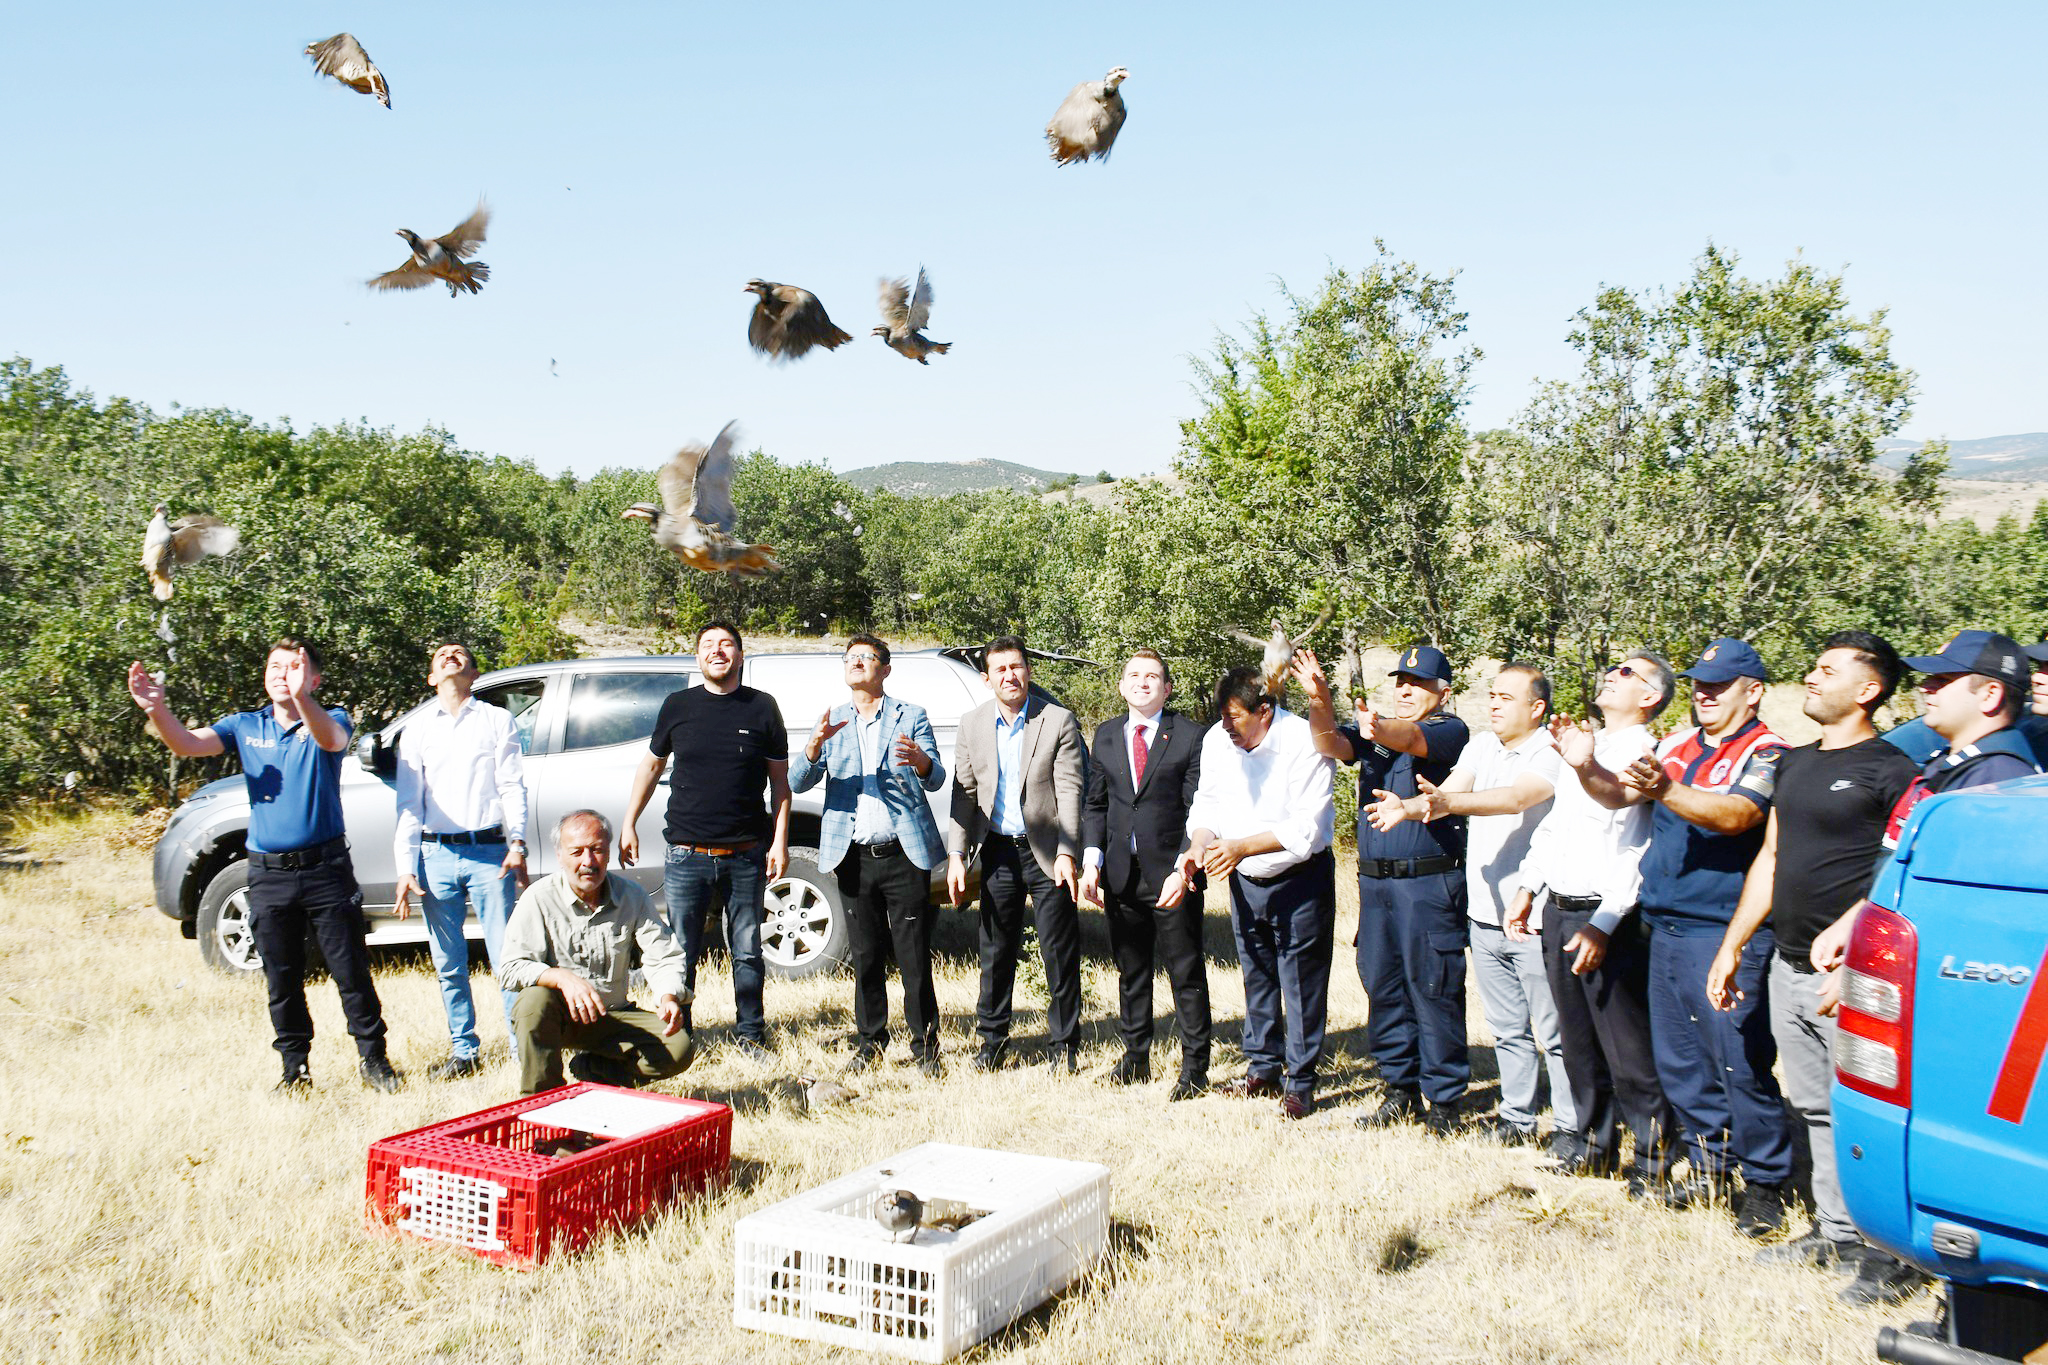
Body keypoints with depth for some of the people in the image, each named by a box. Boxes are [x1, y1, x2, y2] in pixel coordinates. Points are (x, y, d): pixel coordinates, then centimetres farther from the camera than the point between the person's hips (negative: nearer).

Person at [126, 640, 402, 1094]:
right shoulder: (245, 726, 8)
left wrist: (302, 699, -47)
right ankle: (296, 1069, 22)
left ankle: (373, 1060, 14)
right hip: (269, 875, 3)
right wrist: (156, 709, -26)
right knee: (282, 980, 10)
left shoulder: (330, 719, -2)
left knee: (351, 971, 1)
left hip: (326, 869, -3)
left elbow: (330, 739, -26)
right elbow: (185, 743, -4)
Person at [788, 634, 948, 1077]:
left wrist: (920, 760, -26)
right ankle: (870, 1041, 21)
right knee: (866, 956, 8)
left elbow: (936, 779, -2)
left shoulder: (911, 716, 8)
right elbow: (797, 782, 3)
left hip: (904, 853, -2)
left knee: (914, 954, -2)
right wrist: (814, 745, -18)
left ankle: (924, 1044, 9)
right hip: (854, 855, 2)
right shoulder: (831, 722, 14)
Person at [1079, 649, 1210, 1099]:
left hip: (1172, 873, -4)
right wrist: (1092, 859, 0)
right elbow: (1094, 803, 13)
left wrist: (1183, 869, -17)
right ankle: (1136, 1057, 28)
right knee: (1131, 971, 14)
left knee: (1186, 973, 2)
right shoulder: (1106, 735, 10)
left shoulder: (1189, 737, -4)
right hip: (1121, 873, 4)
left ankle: (1195, 1067, 12)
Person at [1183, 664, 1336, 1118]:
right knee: (1256, 977, 16)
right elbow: (1207, 804, 3)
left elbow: (1308, 827, -25)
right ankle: (1263, 1067, 31)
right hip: (1244, 879, 5)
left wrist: (1242, 847, -31)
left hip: (1300, 878, -5)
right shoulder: (1216, 740, -6)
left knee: (1301, 983, -1)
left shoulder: (1305, 743, -23)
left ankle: (1300, 1083, 11)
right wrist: (1198, 845, -17)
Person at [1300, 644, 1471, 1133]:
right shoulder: (1376, 734, 16)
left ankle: (1444, 1100, 7)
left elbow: (1411, 738, -23)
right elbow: (1332, 745, -2)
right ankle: (1402, 1089, 21)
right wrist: (1319, 701, -22)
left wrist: (1378, 729, -45)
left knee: (1433, 989, -3)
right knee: (1382, 986, 10)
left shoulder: (1451, 731, -1)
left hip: (1430, 883, -6)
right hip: (1375, 880, 6)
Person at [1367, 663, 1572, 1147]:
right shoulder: (1481, 747, 11)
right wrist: (1407, 807, -23)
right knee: (1507, 1029, 16)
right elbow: (1451, 791, -1)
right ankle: (1517, 1117, 26)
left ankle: (1572, 1126, 11)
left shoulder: (1550, 753, -10)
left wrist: (1448, 802, -40)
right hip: (1485, 916, 6)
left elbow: (1516, 798, -27)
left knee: (1554, 1031, 0)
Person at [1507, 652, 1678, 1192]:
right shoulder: (1581, 743, 18)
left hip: (1608, 918, -8)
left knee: (1629, 1049, -4)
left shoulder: (1646, 752, -9)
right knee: (1578, 1042, 16)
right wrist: (1528, 890, 22)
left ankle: (1653, 1159, 7)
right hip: (1557, 911, 8)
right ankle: (1594, 1143, 28)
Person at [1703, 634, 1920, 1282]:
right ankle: (1836, 1232, 22)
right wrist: (1731, 946, 18)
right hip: (1788, 967, 8)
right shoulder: (1794, 762, 15)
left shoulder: (1889, 770, -8)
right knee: (1814, 1107, 12)